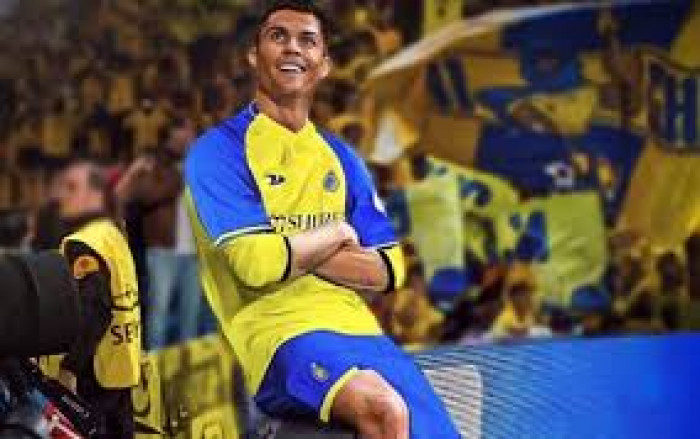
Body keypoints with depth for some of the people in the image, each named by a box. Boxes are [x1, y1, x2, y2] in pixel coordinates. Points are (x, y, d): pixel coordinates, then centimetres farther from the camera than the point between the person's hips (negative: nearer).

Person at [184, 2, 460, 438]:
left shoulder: (340, 157, 19)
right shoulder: (219, 150, 0)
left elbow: (387, 271, 9)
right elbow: (256, 263, -13)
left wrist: (294, 250, -5)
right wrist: (336, 233, 3)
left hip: (357, 329, 6)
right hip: (278, 336, -6)